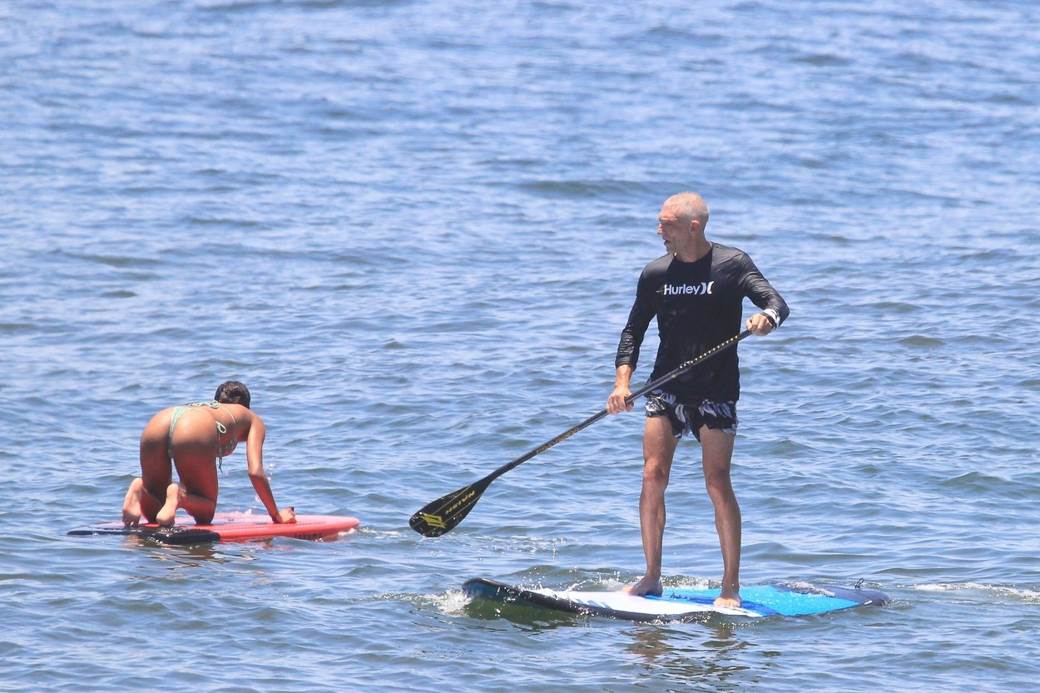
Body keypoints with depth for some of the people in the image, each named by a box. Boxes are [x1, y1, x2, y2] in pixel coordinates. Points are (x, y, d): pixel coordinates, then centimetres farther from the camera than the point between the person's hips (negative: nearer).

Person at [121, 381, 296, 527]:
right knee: (205, 514, 13)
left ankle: (140, 489, -13)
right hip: (195, 432, -5)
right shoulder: (253, 419, 33)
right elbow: (255, 472, 19)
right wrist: (276, 515, 28)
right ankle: (179, 495, -19)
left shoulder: (203, 407, 45)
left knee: (153, 512, 20)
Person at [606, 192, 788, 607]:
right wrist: (622, 381, -5)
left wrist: (766, 317, -39)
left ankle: (731, 585, -2)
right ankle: (652, 577, 4)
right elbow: (634, 331, 10)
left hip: (715, 390, -4)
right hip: (666, 387, 4)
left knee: (717, 483, -9)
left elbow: (776, 302, -15)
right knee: (653, 475, -5)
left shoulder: (731, 265, -6)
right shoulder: (656, 274, 5)